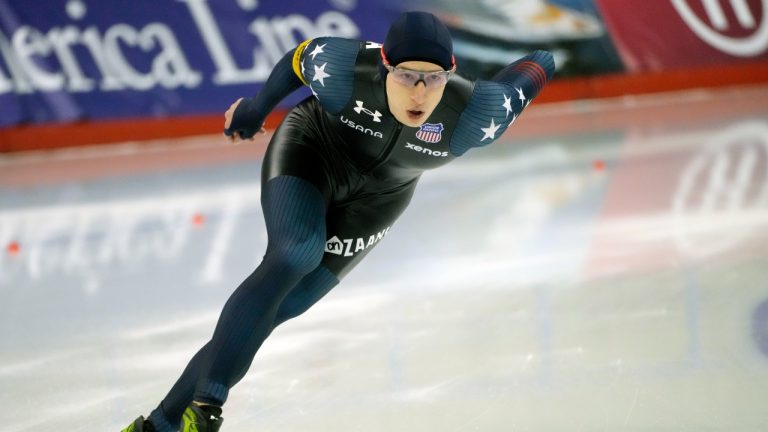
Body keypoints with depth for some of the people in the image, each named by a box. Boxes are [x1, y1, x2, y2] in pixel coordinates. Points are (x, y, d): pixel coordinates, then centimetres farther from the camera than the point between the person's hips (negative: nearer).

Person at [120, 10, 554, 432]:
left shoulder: (471, 114, -35)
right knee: (296, 257, -31)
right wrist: (258, 106, 7)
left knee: (278, 309, -5)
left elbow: (538, 66, -18)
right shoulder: (344, 70, -34)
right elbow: (302, 55, -9)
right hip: (310, 150, -2)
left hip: (376, 197, 2)